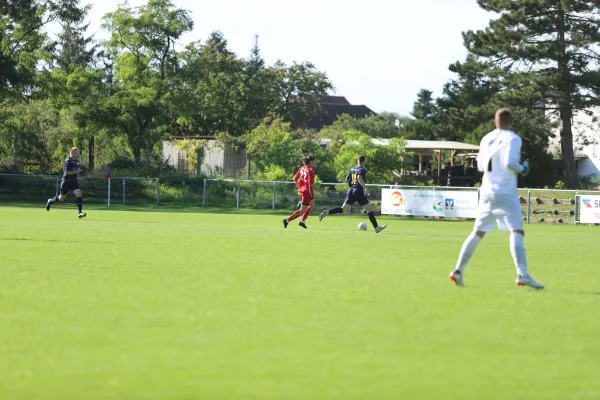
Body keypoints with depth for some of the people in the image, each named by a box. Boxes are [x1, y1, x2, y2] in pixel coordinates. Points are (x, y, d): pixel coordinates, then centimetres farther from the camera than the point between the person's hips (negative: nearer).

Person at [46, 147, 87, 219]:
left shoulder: (76, 161, 8)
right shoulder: (68, 161, -16)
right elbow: (66, 172, -22)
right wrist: (76, 172, -23)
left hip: (74, 182, 6)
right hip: (66, 182, -6)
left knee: (79, 194, -16)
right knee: (61, 198, 11)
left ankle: (80, 212, -17)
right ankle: (51, 201, 41)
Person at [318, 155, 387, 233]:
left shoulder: (353, 169, 13)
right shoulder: (362, 169, -7)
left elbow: (346, 179, 18)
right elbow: (359, 178, -25)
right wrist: (365, 188, -28)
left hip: (351, 190, 6)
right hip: (358, 191, -6)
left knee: (343, 209, 8)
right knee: (370, 209, 3)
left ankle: (326, 212, -10)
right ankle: (376, 227, 4)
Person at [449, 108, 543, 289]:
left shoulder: (486, 139, 11)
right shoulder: (512, 138, -7)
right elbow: (510, 162, -21)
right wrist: (522, 169, -3)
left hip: (487, 191, 6)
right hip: (506, 193, -6)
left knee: (478, 232, 16)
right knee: (516, 232, -14)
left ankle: (458, 271, 16)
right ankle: (522, 275, -29)